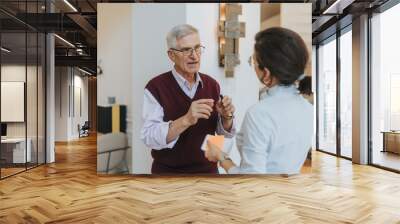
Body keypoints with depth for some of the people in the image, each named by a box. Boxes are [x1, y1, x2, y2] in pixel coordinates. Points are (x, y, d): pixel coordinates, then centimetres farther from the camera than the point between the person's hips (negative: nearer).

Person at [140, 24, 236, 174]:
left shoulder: (212, 84, -2)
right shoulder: (156, 87, -15)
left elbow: (225, 133, 3)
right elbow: (148, 136, -23)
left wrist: (226, 116, -17)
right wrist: (186, 120, -34)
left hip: (209, 170, 4)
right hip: (169, 174, -3)